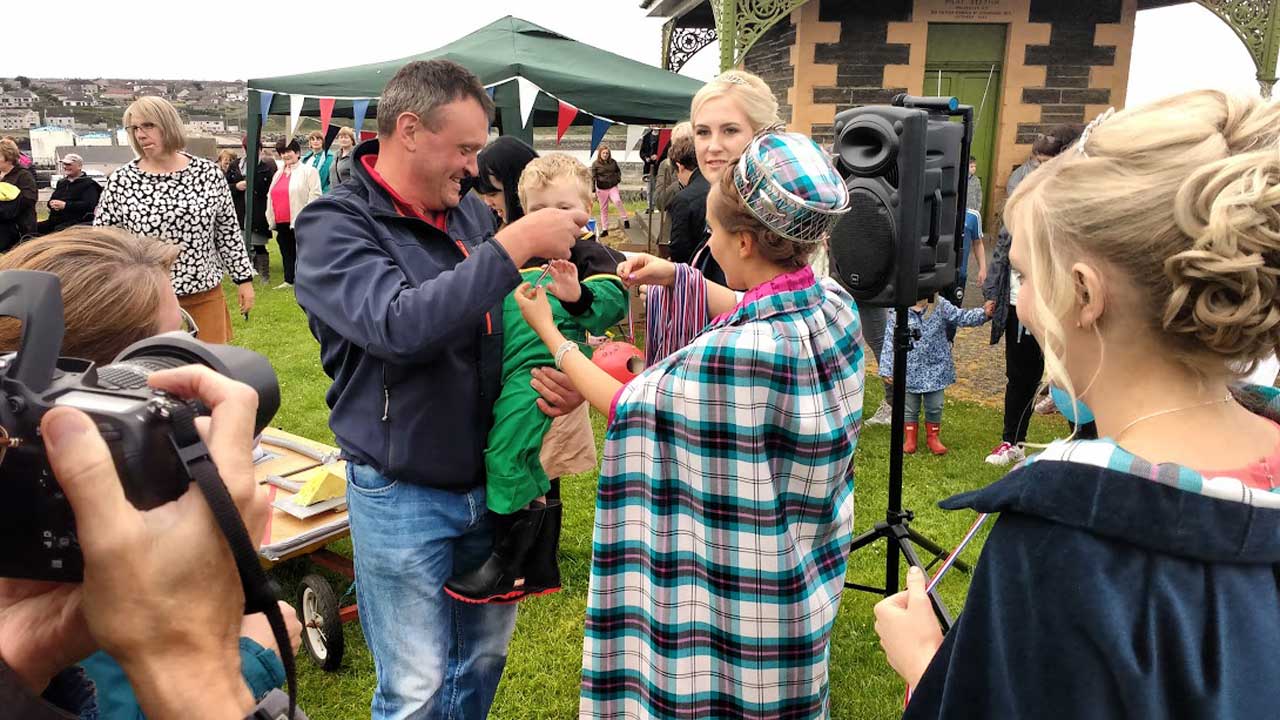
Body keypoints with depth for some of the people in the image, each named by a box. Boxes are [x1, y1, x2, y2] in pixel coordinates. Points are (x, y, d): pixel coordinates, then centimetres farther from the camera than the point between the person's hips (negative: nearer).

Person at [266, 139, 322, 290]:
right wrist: (271, 218, 18)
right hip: (282, 222, 7)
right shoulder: (278, 173, 20)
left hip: (300, 222, -7)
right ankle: (289, 280, 18)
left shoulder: (308, 171, -4)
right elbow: (270, 196, 25)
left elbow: (315, 194, -11)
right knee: (286, 252, 11)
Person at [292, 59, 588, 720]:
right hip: (402, 497, -5)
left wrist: (556, 374, -8)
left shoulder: (469, 211, 2)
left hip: (491, 483, 5)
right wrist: (515, 243, -28)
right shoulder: (333, 225, -13)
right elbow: (400, 325, -31)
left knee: (484, 659, 20)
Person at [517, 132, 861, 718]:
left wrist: (548, 331, -4)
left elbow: (625, 406, -16)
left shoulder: (732, 356, -33)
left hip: (738, 594, -7)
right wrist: (681, 278, 15)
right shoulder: (835, 304, -9)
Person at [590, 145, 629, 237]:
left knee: (617, 201, -28)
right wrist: (593, 191, -11)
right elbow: (593, 178, -6)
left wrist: (618, 179, 4)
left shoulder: (613, 162, 3)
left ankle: (625, 220, -14)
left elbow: (618, 171, 22)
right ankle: (604, 230, 16)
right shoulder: (595, 164, -5)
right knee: (603, 209, 6)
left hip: (613, 187, 0)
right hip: (601, 189, 0)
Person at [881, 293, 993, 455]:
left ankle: (933, 437, 31)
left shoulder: (941, 306, -7)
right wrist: (887, 370, -6)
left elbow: (961, 318, -7)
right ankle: (910, 438, 29)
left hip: (936, 368, 1)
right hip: (910, 369, -1)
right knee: (910, 407, 12)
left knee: (935, 407, 12)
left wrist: (984, 314, -25)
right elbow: (890, 341, -7)